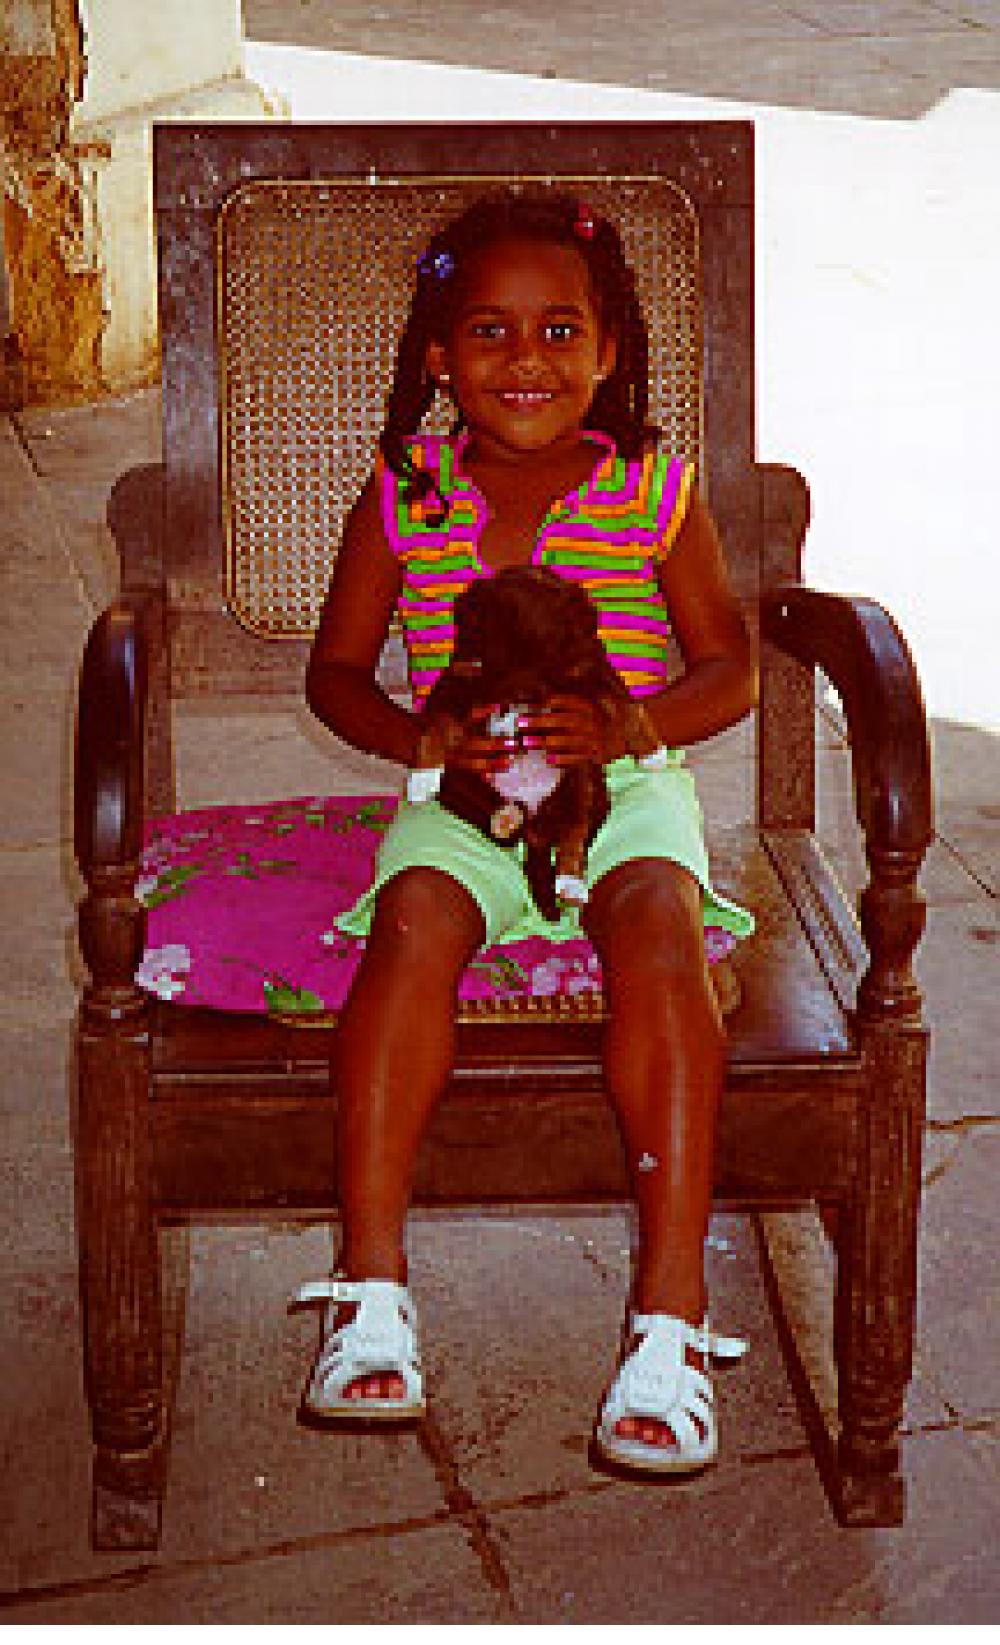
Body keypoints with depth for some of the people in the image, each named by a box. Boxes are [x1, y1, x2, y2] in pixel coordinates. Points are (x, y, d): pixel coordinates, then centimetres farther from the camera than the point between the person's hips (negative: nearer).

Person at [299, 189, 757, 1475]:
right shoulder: (402, 501, 6)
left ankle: (671, 1306, -30)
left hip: (626, 789, -1)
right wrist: (419, 735, -10)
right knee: (415, 922, -30)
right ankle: (371, 1286, -26)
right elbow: (336, 670, 11)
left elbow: (730, 669, 7)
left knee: (659, 930, -31)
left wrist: (630, 725, -14)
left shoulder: (655, 495, 4)